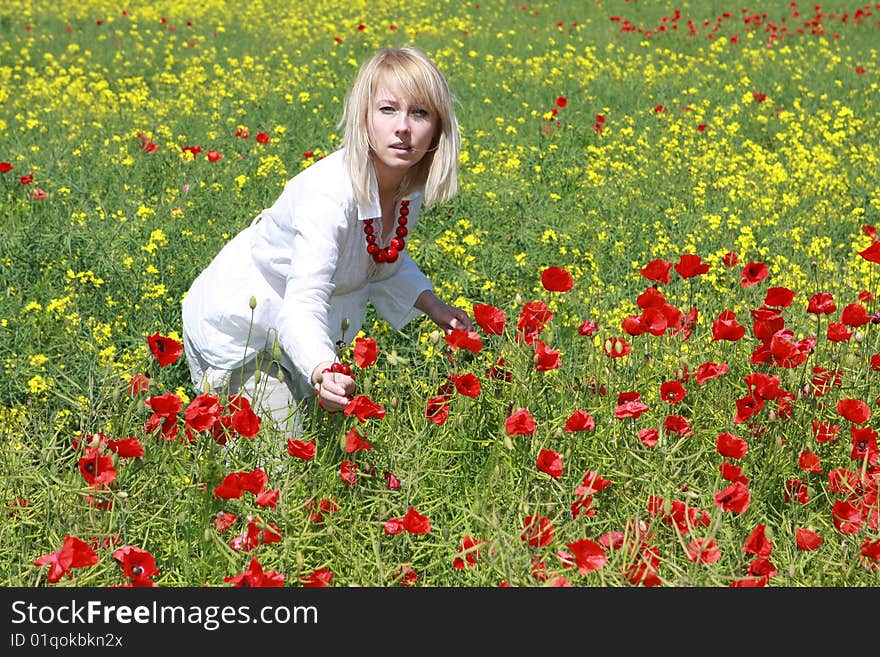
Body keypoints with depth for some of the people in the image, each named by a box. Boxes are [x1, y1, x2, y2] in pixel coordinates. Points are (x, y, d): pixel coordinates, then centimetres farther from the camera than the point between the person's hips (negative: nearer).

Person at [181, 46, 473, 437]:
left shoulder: (412, 182, -11)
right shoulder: (329, 194, -35)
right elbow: (303, 304, -44)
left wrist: (432, 305, -3)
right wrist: (322, 371, -63)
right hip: (237, 325, -8)